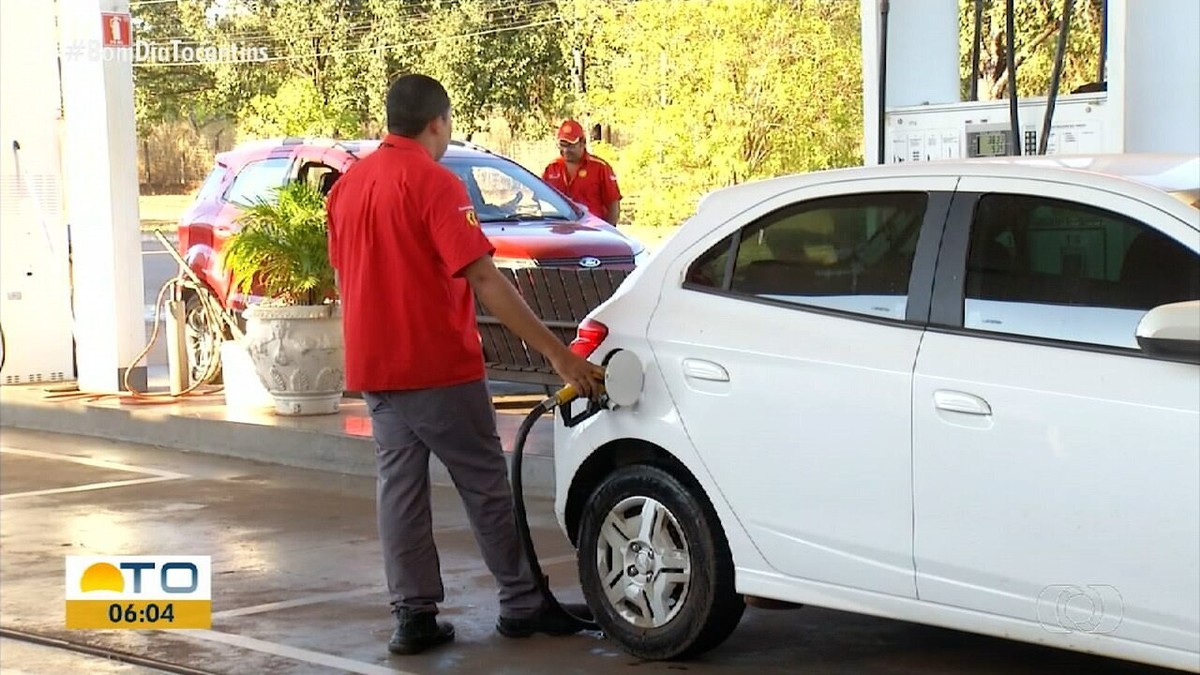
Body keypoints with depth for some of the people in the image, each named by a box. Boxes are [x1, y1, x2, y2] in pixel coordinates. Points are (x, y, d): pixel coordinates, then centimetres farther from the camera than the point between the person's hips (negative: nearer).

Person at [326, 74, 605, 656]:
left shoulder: (349, 185, 9)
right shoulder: (433, 183, -14)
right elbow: (484, 281, -21)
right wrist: (557, 353, -22)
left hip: (374, 367, 7)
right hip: (439, 367, -7)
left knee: (399, 486, 8)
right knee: (485, 484, 4)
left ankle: (413, 615, 7)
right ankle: (521, 604, 11)